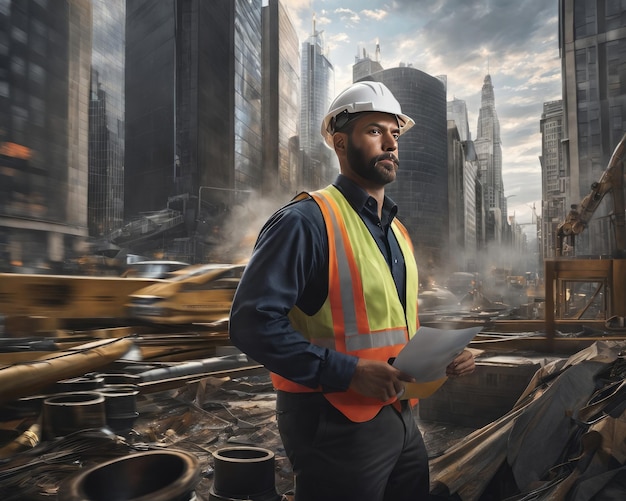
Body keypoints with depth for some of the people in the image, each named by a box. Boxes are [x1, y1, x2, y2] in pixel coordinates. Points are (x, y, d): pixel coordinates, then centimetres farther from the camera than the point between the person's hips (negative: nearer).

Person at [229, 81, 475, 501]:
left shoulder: (397, 230, 12)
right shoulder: (306, 221, -15)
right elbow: (253, 322, -23)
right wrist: (350, 372, -24)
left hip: (400, 419, 8)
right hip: (337, 425, -8)